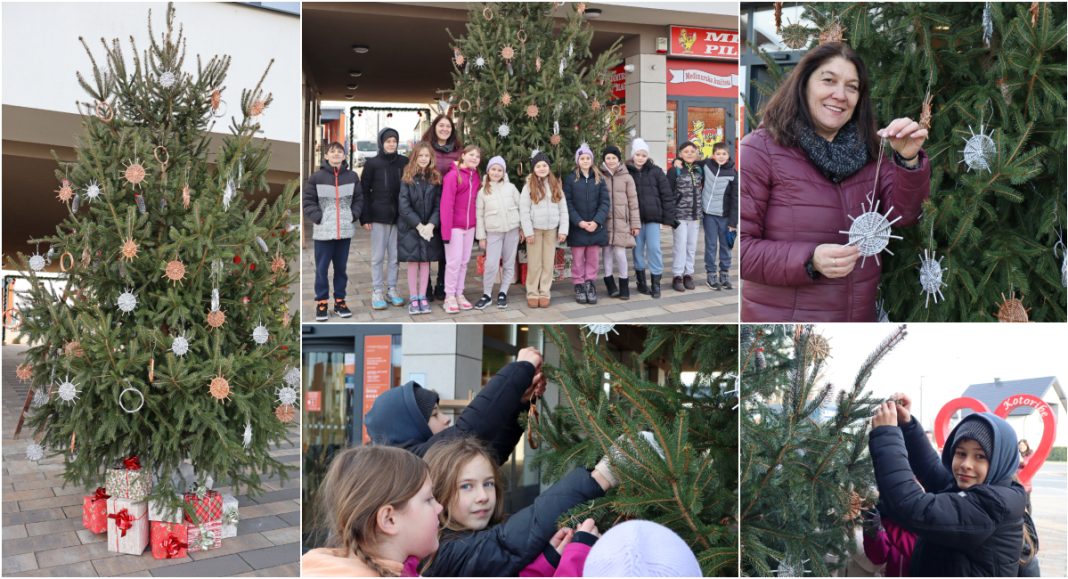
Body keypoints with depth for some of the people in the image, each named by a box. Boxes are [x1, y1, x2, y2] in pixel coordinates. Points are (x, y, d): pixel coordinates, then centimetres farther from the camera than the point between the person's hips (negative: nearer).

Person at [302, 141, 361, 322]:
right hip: (323, 231, -2)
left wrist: (353, 215, 0)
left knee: (341, 268, 12)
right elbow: (307, 200, -2)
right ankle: (321, 303, 13)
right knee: (321, 269, 3)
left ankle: (339, 301, 23)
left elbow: (359, 198, 13)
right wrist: (318, 217, -10)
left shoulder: (352, 176, 4)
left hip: (345, 231, 3)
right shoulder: (316, 177, -5)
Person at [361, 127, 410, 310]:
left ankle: (391, 290, 18)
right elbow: (364, 191, -1)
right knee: (378, 257, 3)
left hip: (398, 216, 2)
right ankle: (377, 292, 11)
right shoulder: (372, 163, -2)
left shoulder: (404, 162, 5)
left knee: (394, 257, 8)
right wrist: (365, 217, -7)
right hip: (379, 216, -2)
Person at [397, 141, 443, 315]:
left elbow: (438, 205, -1)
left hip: (430, 227, 2)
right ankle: (413, 299, 8)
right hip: (410, 226, -2)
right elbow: (404, 205, -10)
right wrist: (419, 225, -16)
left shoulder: (435, 178, 2)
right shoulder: (407, 178, -5)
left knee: (425, 261, 6)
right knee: (413, 262, 1)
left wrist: (431, 225, -15)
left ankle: (422, 297, 14)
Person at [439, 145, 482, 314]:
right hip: (455, 226, -6)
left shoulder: (476, 176, 9)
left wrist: (477, 224, 1)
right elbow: (446, 204, -16)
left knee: (464, 261, 10)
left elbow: (476, 201, 10)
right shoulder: (453, 175, -12)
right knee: (454, 261, -4)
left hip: (470, 226, 6)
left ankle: (459, 294, 19)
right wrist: (446, 230, -20)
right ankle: (449, 297, 5)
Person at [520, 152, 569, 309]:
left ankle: (545, 293, 12)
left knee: (548, 264, 5)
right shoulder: (529, 187, -2)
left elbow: (563, 210, 6)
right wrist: (528, 231, -12)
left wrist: (563, 230, -2)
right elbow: (524, 211, -6)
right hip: (535, 230, -2)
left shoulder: (556, 186, 7)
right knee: (534, 264, 2)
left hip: (551, 230, 3)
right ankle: (532, 293, 9)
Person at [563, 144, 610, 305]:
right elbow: (568, 203, -4)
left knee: (593, 258, 4)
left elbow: (605, 201, 2)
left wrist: (597, 221, -11)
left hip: (596, 226, 2)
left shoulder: (599, 179, 8)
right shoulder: (570, 179, 1)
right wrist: (579, 222, -14)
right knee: (578, 258, 2)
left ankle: (589, 284, 15)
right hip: (577, 227, -2)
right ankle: (579, 286, 12)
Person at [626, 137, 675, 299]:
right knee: (638, 249, 8)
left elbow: (666, 195, 2)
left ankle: (655, 284, 3)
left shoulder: (656, 172, 1)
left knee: (654, 248, -5)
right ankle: (641, 281, 21)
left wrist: (668, 218, -2)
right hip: (635, 218, 1)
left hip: (653, 218, -1)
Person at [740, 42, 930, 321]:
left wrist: (908, 160, -17)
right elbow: (740, 247, -16)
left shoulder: (868, 150, 5)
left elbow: (901, 214, -2)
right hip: (782, 316, -5)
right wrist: (809, 261, -27)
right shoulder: (760, 150, -12)